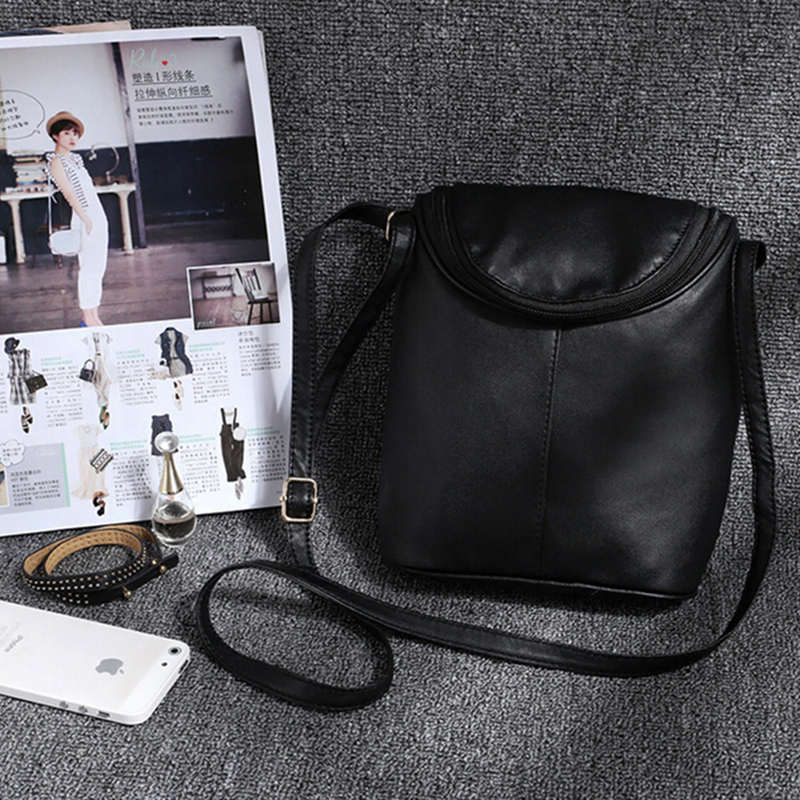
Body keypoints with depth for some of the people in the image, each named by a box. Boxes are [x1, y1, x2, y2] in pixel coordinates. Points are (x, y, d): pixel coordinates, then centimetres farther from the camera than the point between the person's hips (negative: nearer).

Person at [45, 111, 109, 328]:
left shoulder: (75, 158, 17)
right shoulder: (56, 161, -8)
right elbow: (69, 194, -14)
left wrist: (98, 220, 14)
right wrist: (86, 220, -19)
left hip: (98, 216, 8)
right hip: (84, 219, -8)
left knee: (98, 268, 9)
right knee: (89, 268, -5)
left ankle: (93, 316, 15)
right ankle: (87, 318, 2)